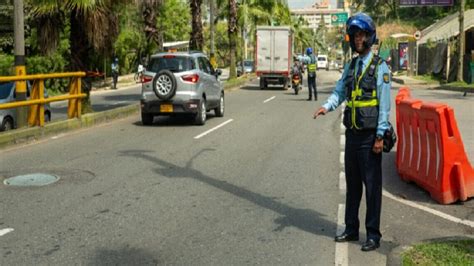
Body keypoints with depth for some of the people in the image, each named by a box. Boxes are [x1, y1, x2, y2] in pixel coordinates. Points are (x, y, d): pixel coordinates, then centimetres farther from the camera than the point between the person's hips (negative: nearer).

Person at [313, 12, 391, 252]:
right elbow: (339, 92, 8)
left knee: (372, 185, 0)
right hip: (351, 133, 7)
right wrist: (327, 106, -14)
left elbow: (384, 104, -10)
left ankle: (373, 234, 9)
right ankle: (351, 229, 26)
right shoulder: (350, 66, 13)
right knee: (352, 183, 14)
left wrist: (380, 136, -14)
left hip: (370, 136, -7)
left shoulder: (380, 67, -7)